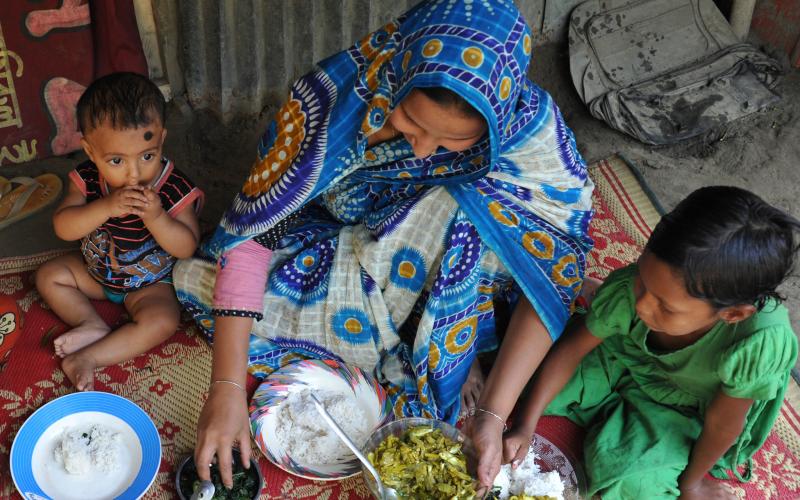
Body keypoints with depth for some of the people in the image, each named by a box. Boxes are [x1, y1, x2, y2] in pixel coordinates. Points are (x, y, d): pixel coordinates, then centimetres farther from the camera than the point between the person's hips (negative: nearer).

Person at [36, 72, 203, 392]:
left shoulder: (175, 190, -27)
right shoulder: (87, 180, -17)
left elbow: (187, 248, -26)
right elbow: (63, 228, -25)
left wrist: (156, 217, -43)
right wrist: (106, 207, -40)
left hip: (150, 283, -4)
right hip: (95, 271, 4)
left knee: (162, 320, -28)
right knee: (49, 275, -1)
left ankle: (86, 357, -20)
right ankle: (93, 326, -11)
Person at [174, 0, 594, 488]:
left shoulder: (530, 128, -29)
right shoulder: (336, 95, -30)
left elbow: (555, 275, -24)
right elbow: (251, 233, -28)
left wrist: (494, 414, -33)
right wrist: (228, 388, -34)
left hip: (453, 278, -2)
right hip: (337, 256, 2)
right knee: (198, 277, -24)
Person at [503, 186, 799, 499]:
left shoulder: (761, 341, -44)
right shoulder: (627, 289, -36)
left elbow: (722, 424, -25)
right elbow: (571, 348, -18)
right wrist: (525, 426, -20)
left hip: (686, 407, -2)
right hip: (623, 359, 2)